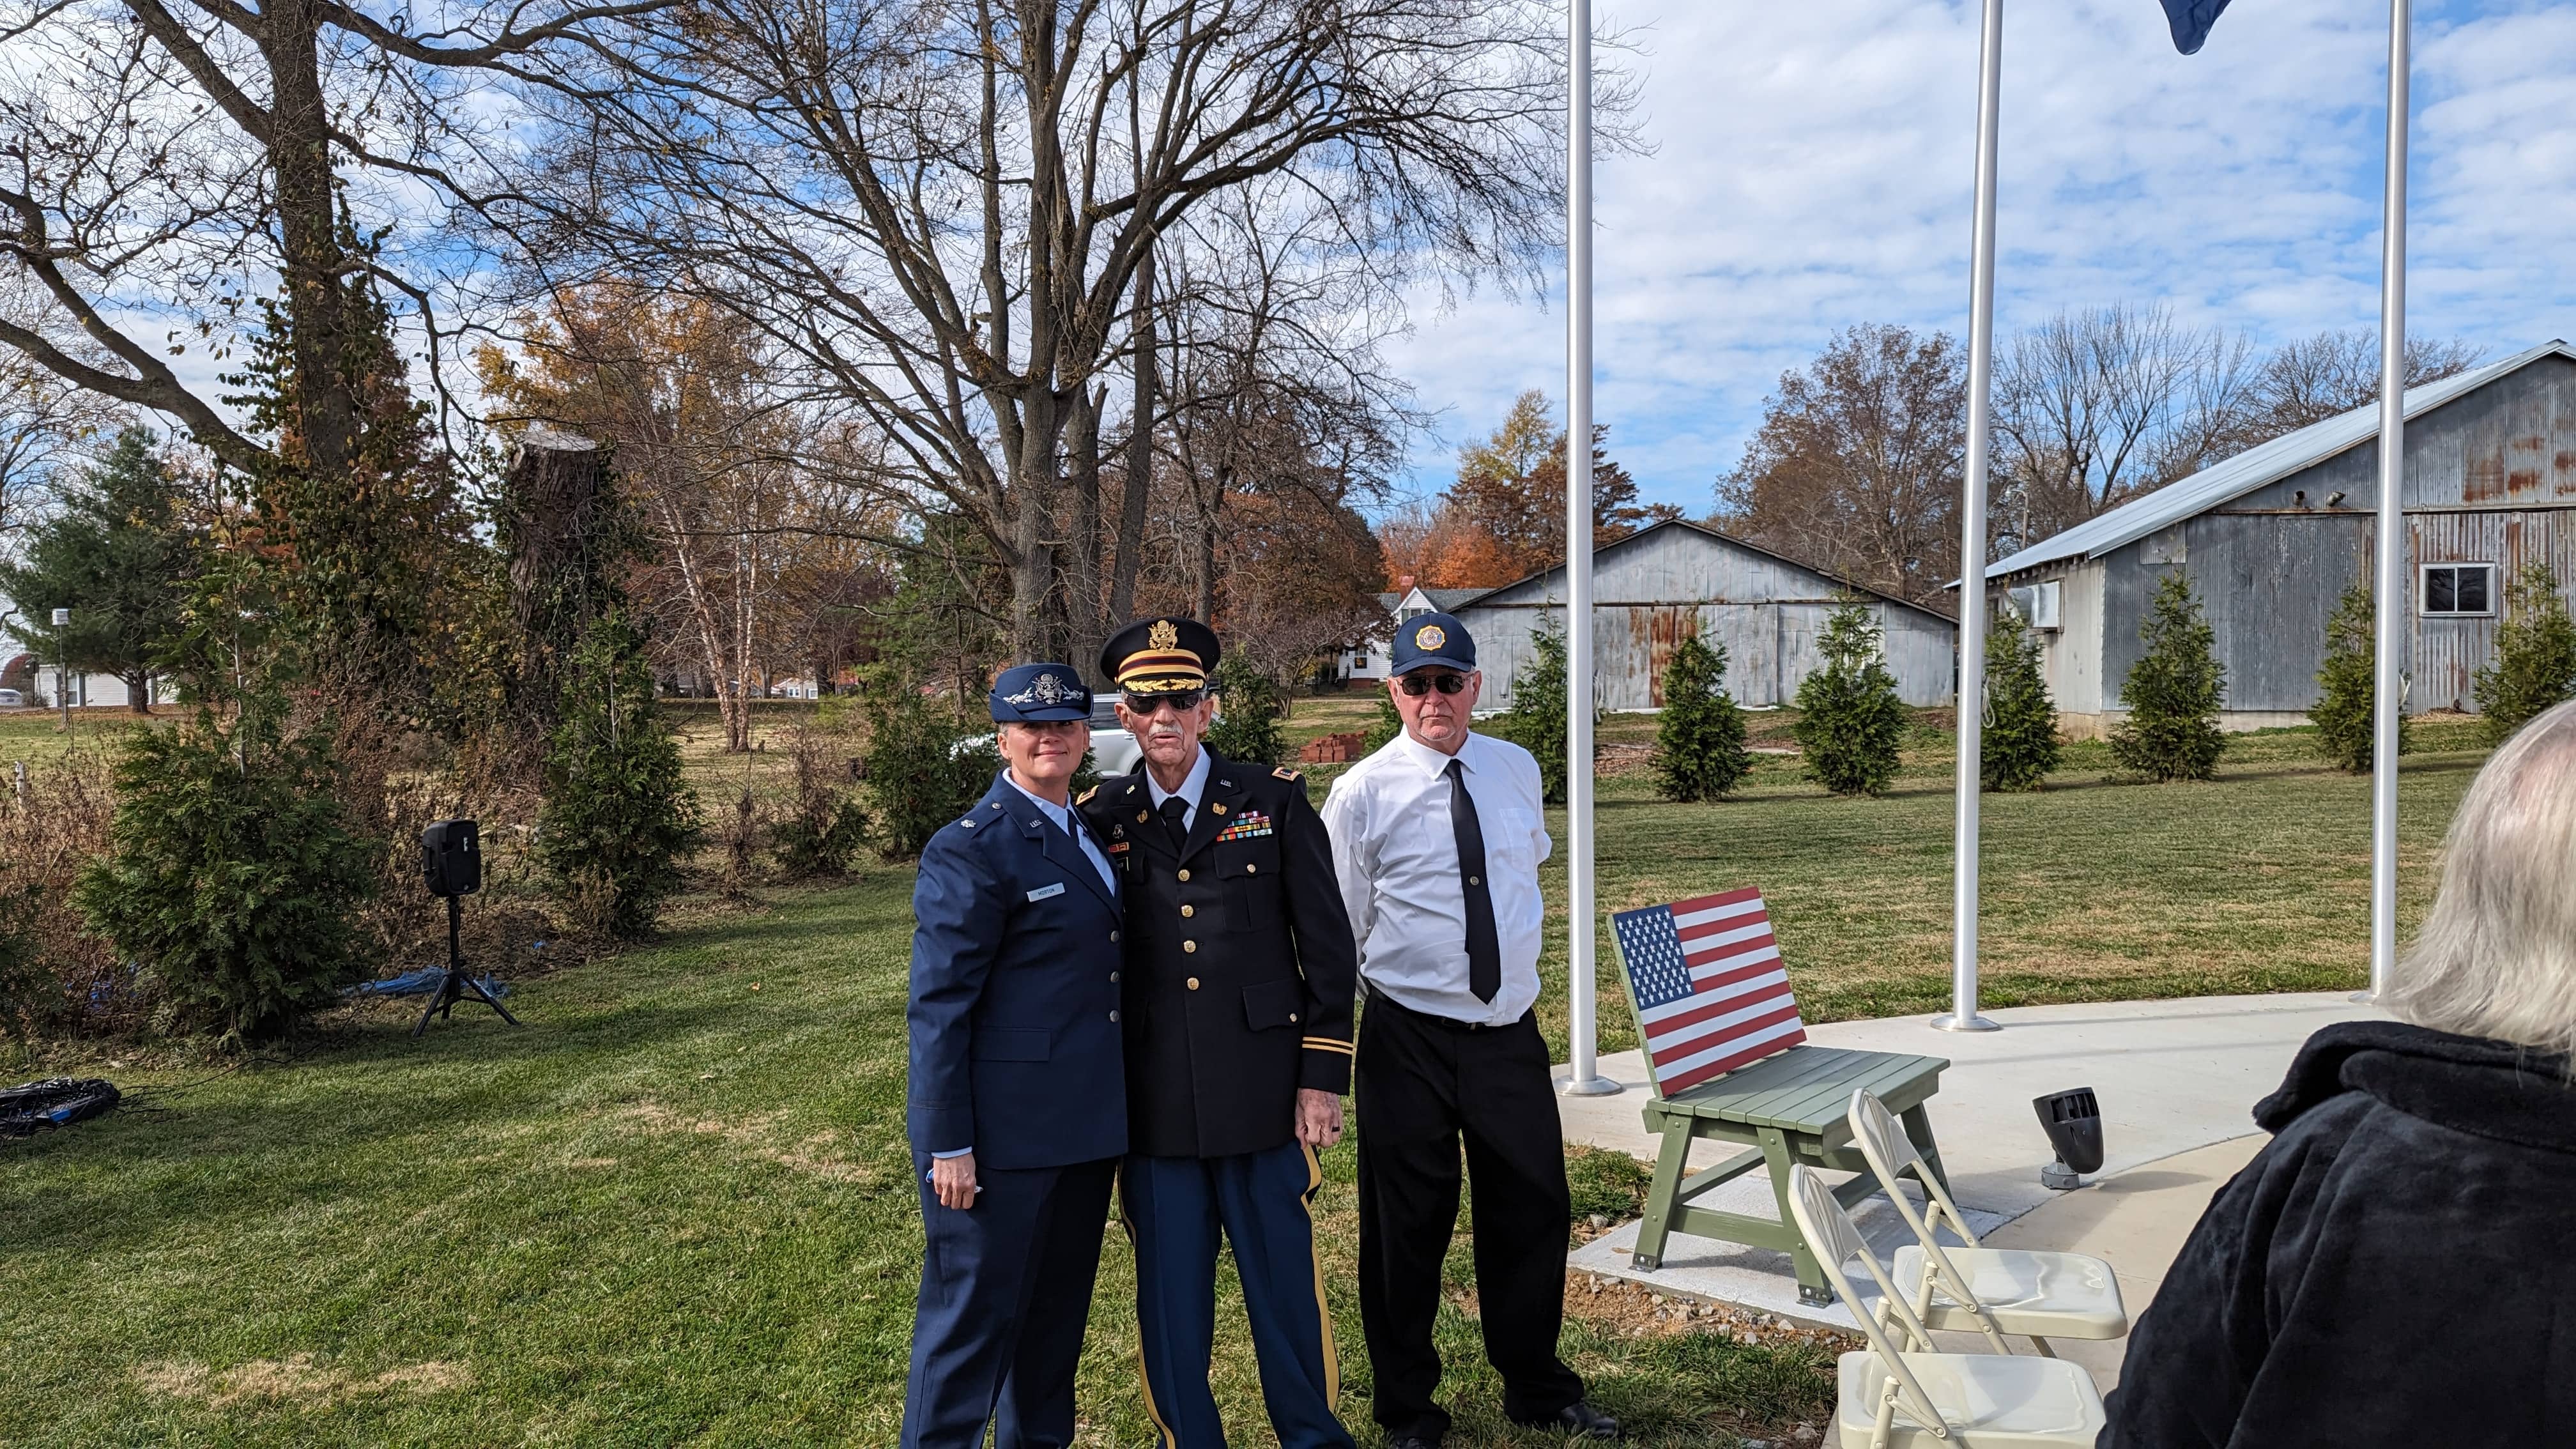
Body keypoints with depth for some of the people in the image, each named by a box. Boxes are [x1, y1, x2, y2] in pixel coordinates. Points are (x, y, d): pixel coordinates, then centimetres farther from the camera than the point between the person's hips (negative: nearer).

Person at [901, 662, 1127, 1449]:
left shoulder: (1092, 833, 11)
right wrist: (947, 1145, -16)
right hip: (1004, 1130, -8)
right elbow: (938, 1006, -15)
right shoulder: (970, 850, -13)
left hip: (1086, 1121, 8)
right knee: (976, 1309, 5)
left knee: (1059, 1305, 19)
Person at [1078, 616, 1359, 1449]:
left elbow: (1327, 946, 1)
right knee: (1169, 1299, 10)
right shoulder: (1100, 819, 4)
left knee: (1285, 1280, 10)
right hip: (1152, 1103, 1)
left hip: (1263, 1095, -1)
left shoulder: (1275, 802, 1)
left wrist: (1323, 1075, -3)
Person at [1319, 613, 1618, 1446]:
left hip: (1510, 1031, 4)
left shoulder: (1517, 771, 4)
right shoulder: (1363, 793, -8)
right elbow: (1338, 929, -2)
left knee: (1533, 1212, 13)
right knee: (1407, 1227, 7)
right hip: (1410, 1040, -4)